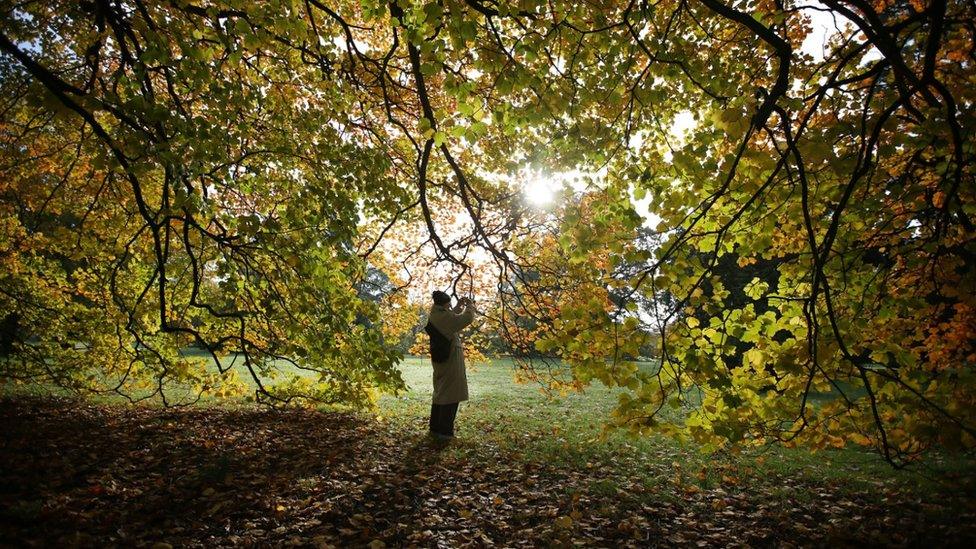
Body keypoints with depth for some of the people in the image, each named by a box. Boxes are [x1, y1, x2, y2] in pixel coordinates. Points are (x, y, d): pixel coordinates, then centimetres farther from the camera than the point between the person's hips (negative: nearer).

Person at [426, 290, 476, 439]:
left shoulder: (434, 315, 6)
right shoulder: (443, 317, -22)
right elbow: (467, 319, -21)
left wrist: (459, 306, 16)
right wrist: (470, 306, -4)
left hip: (439, 360, 10)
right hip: (450, 361, -10)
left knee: (440, 393, 18)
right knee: (450, 395, -2)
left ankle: (435, 427, 27)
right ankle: (445, 431, 3)